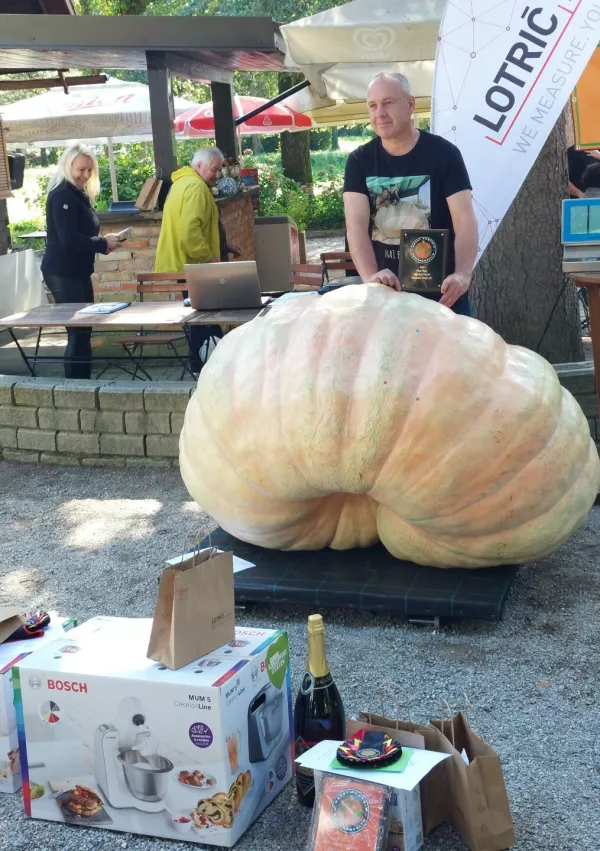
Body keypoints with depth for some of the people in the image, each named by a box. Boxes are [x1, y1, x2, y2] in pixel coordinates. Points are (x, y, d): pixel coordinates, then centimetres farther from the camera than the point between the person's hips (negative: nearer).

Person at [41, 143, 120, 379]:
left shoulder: (80, 195, 16)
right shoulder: (62, 195, -14)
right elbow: (68, 239, -23)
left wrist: (103, 243, 0)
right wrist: (103, 244, -14)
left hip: (78, 271, 10)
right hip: (62, 272, -10)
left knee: (83, 330, 11)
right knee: (78, 332, -8)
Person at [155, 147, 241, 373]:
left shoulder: (186, 182, 18)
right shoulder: (196, 187, -17)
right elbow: (190, 232, -29)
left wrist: (224, 244, 22)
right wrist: (209, 257, -22)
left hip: (189, 264, 11)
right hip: (194, 265, -11)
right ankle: (202, 366, 2)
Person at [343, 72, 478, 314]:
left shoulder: (444, 153, -5)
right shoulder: (359, 161, 1)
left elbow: (465, 220, -13)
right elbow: (356, 224, -11)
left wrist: (463, 274, -31)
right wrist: (370, 275, -30)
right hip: (385, 291, 2)